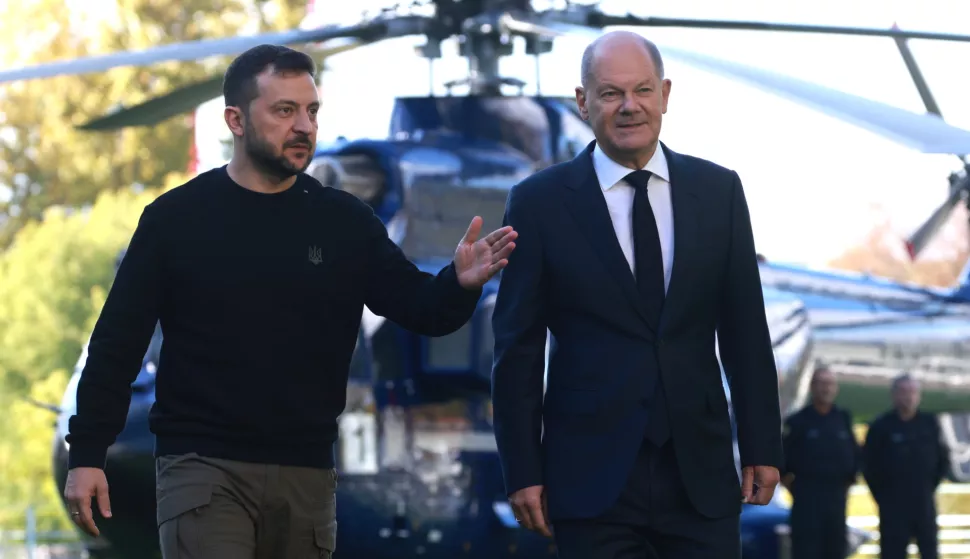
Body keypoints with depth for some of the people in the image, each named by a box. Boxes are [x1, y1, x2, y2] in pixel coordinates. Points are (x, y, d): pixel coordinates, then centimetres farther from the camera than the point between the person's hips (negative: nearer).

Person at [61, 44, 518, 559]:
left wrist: (460, 285, -21)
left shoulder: (344, 222, 5)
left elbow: (420, 309, 2)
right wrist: (86, 455, -2)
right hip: (202, 469, -3)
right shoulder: (176, 219, 0)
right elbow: (117, 342, 3)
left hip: (306, 473, 3)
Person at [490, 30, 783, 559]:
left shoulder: (718, 191, 6)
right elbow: (518, 349, 0)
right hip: (592, 474, -2)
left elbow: (745, 331, 9)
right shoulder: (540, 202, -1)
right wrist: (522, 471, -3)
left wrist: (761, 447, 7)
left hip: (702, 470, 2)